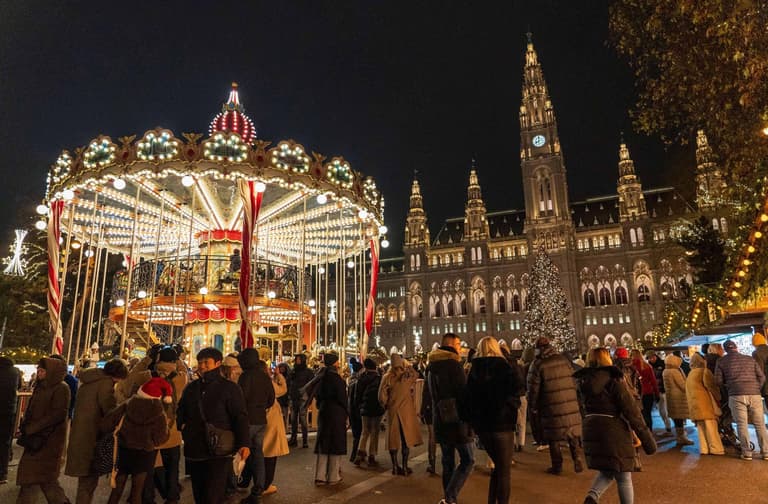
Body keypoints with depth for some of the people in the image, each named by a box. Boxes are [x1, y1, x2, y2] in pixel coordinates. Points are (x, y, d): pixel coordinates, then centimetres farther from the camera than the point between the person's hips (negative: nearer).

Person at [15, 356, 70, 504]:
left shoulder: (61, 388, -14)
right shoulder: (41, 387, 11)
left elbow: (58, 414, -20)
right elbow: (31, 410, 18)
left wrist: (32, 428, -17)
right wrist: (26, 425, 2)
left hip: (49, 440, -8)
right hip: (35, 438, 8)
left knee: (45, 476, 1)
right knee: (28, 475, 11)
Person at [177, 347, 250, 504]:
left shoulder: (230, 388, -5)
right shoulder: (191, 388, 13)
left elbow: (240, 417, -9)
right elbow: (180, 412, 28)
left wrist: (243, 443, -19)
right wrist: (181, 425, 6)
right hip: (194, 451, 6)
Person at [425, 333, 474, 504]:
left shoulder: (431, 366, 10)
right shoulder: (453, 364, -15)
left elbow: (427, 395, 19)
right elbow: (463, 392, -16)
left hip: (439, 420, 8)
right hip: (456, 419, -8)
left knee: (447, 461, 16)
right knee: (467, 460, 0)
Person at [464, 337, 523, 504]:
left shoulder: (474, 370, 4)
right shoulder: (501, 366, -7)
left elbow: (468, 397, 4)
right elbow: (517, 384, -25)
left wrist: (472, 419, 11)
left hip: (481, 425, 5)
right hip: (502, 423, -5)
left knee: (496, 465, 22)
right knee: (505, 469, 8)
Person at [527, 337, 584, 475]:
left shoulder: (537, 364, -9)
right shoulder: (564, 359, 3)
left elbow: (533, 389, -7)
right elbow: (574, 381, 9)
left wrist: (533, 407, 5)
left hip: (551, 408, -3)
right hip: (571, 405, 3)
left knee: (553, 437, 9)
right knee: (573, 436, 17)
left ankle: (557, 466, 14)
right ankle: (578, 462, 13)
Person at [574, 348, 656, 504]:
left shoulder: (584, 382, 5)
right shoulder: (614, 380, -12)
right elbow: (632, 411, -13)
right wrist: (647, 438, -8)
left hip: (592, 431, 5)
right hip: (615, 433, -5)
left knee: (606, 472, 21)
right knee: (624, 478, 12)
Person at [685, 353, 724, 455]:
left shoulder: (690, 375, 21)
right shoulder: (704, 371, -3)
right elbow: (710, 386, -13)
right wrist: (718, 398, -2)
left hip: (694, 405, 7)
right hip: (705, 403, -7)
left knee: (701, 428, 8)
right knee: (711, 427, -4)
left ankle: (704, 449, 7)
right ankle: (716, 449, -3)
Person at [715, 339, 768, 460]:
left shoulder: (721, 362, 6)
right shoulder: (750, 359, 13)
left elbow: (718, 381, 3)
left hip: (736, 396, -2)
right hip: (754, 395, 2)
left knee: (742, 424, 2)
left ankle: (747, 453, 1)